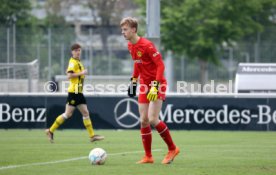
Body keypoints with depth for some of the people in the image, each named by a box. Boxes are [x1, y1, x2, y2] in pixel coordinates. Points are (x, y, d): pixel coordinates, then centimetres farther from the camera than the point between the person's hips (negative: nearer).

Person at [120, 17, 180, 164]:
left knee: (152, 119, -16)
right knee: (143, 120, 2)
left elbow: (160, 65, -21)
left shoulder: (146, 45, -20)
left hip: (157, 84, -8)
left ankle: (172, 149, 1)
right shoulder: (130, 46, 5)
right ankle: (148, 156, 9)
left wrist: (155, 86, -27)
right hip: (144, 85, 8)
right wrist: (133, 81, 18)